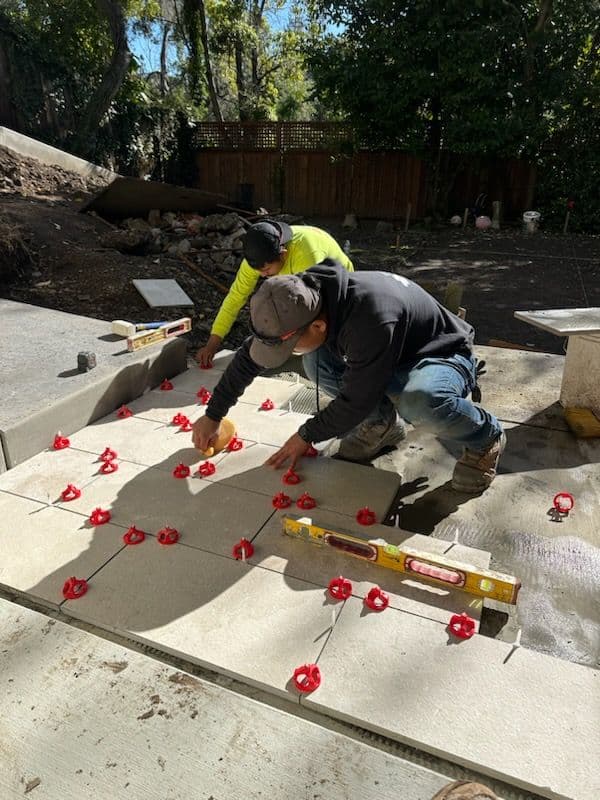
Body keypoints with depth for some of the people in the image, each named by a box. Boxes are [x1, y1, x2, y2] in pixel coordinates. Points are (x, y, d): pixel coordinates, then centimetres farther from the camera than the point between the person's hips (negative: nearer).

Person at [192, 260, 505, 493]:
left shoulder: (369, 321, -41)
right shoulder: (304, 303, -17)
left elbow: (356, 400, -30)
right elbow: (250, 355, -5)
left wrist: (307, 435, -14)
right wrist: (213, 415, 0)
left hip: (442, 356, -6)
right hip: (390, 358, 7)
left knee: (419, 399, -41)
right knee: (317, 362, -16)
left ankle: (484, 436, -8)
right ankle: (381, 423, 6)